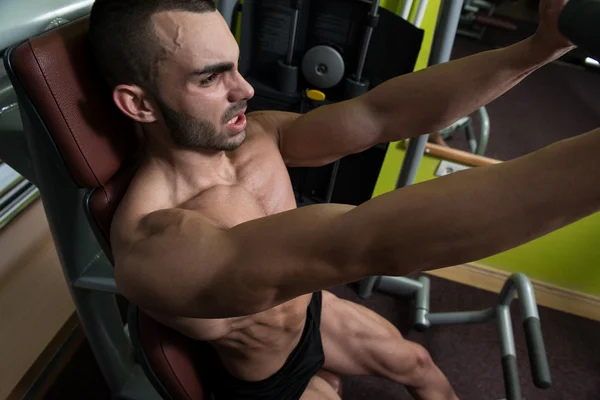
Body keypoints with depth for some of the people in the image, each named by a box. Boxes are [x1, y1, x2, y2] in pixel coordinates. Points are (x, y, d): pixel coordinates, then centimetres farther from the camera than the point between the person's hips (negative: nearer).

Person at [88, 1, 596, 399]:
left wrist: (541, 46, -35)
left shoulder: (255, 135, -18)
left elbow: (379, 114, -27)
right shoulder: (151, 243, -41)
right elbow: (362, 243, -55)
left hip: (310, 309, 6)